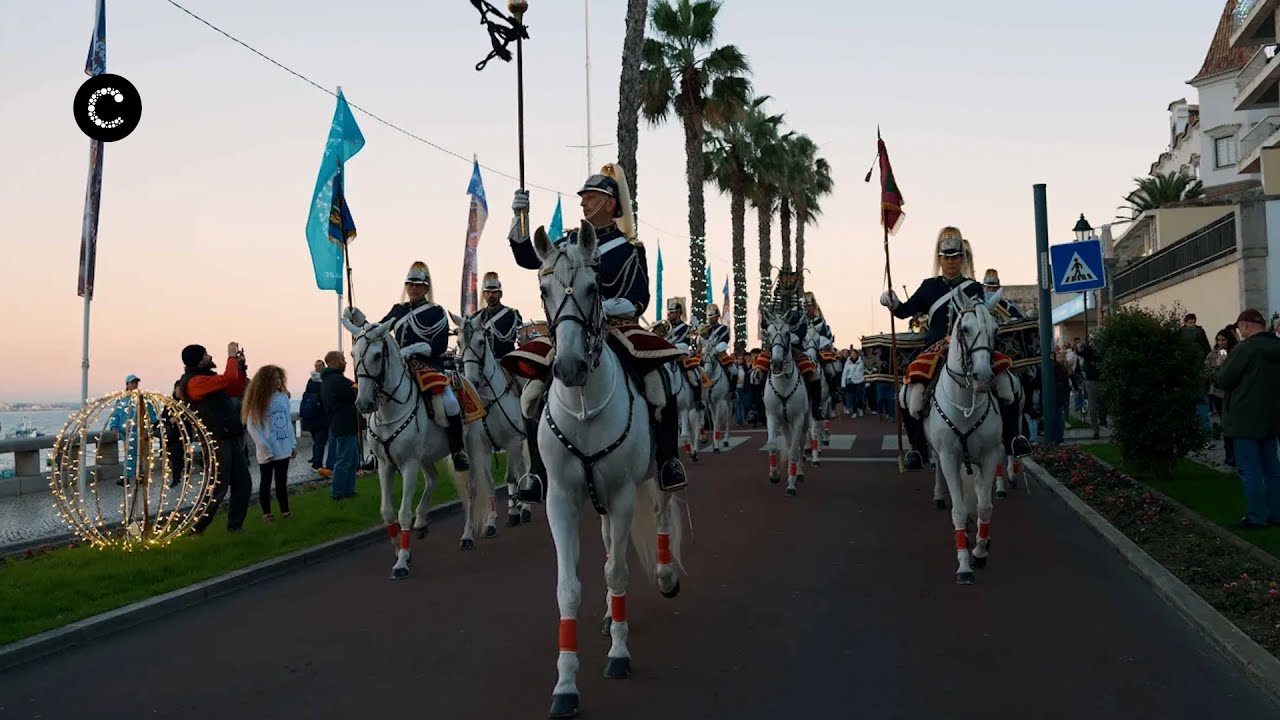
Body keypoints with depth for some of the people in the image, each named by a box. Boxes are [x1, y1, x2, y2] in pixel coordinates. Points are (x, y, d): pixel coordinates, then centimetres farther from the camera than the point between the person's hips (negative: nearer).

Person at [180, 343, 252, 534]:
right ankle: (195, 528, 5)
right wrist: (232, 356, -11)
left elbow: (238, 390, 21)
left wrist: (240, 365, 11)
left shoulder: (208, 378, 17)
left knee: (243, 483, 10)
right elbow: (228, 379, -25)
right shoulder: (194, 381, -13)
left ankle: (235, 525, 19)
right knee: (218, 487, -6)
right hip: (217, 441, -9)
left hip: (232, 439, 9)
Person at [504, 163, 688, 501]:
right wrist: (519, 217, -1)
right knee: (533, 393, -12)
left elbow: (640, 300, -2)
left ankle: (669, 461, -7)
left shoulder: (629, 248, 1)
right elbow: (527, 257, 10)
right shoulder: (570, 241, 11)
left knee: (661, 389, -23)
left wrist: (619, 306, -23)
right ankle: (537, 473, -1)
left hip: (617, 329, -3)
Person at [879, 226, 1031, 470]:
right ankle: (917, 446, -16)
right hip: (937, 348, -1)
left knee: (1004, 368, -24)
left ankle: (1013, 436, -10)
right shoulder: (929, 287, 11)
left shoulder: (974, 289, 10)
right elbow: (906, 311, 13)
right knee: (914, 379, -29)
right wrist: (892, 303, -8)